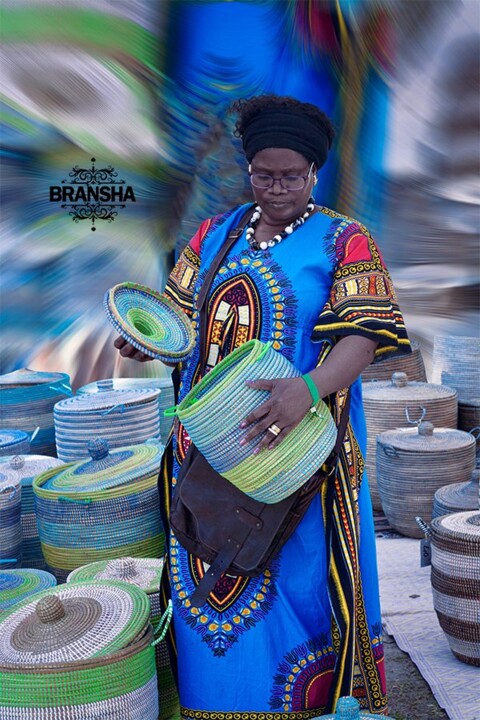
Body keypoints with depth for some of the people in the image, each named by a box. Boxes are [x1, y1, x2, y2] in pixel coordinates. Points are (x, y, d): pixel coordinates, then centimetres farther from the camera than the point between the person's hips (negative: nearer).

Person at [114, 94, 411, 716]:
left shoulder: (343, 241, -2)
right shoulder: (216, 233, 12)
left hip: (294, 441, -4)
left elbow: (365, 332, -14)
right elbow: (181, 311, 14)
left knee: (291, 569, 0)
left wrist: (308, 389, -32)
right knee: (210, 566, 10)